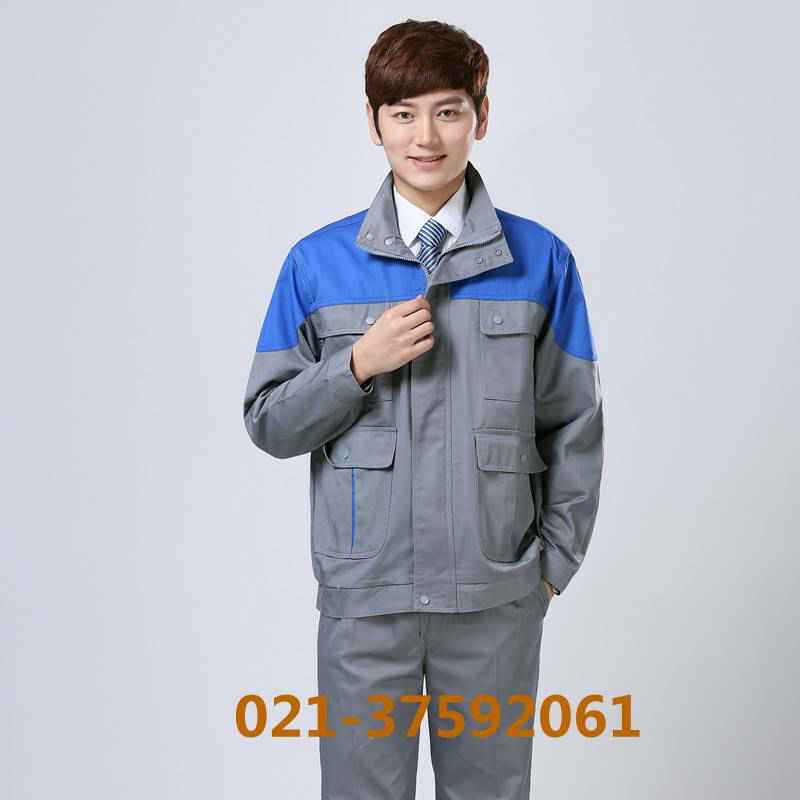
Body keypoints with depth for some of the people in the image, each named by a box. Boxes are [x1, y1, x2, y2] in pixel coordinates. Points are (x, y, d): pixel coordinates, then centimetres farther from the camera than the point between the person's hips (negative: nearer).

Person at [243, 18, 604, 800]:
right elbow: (269, 423, 0)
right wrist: (359, 366, -15)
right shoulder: (317, 263, -2)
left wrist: (554, 558, 3)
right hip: (364, 593, 0)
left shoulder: (539, 260, -2)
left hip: (497, 597, 1)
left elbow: (574, 424, 4)